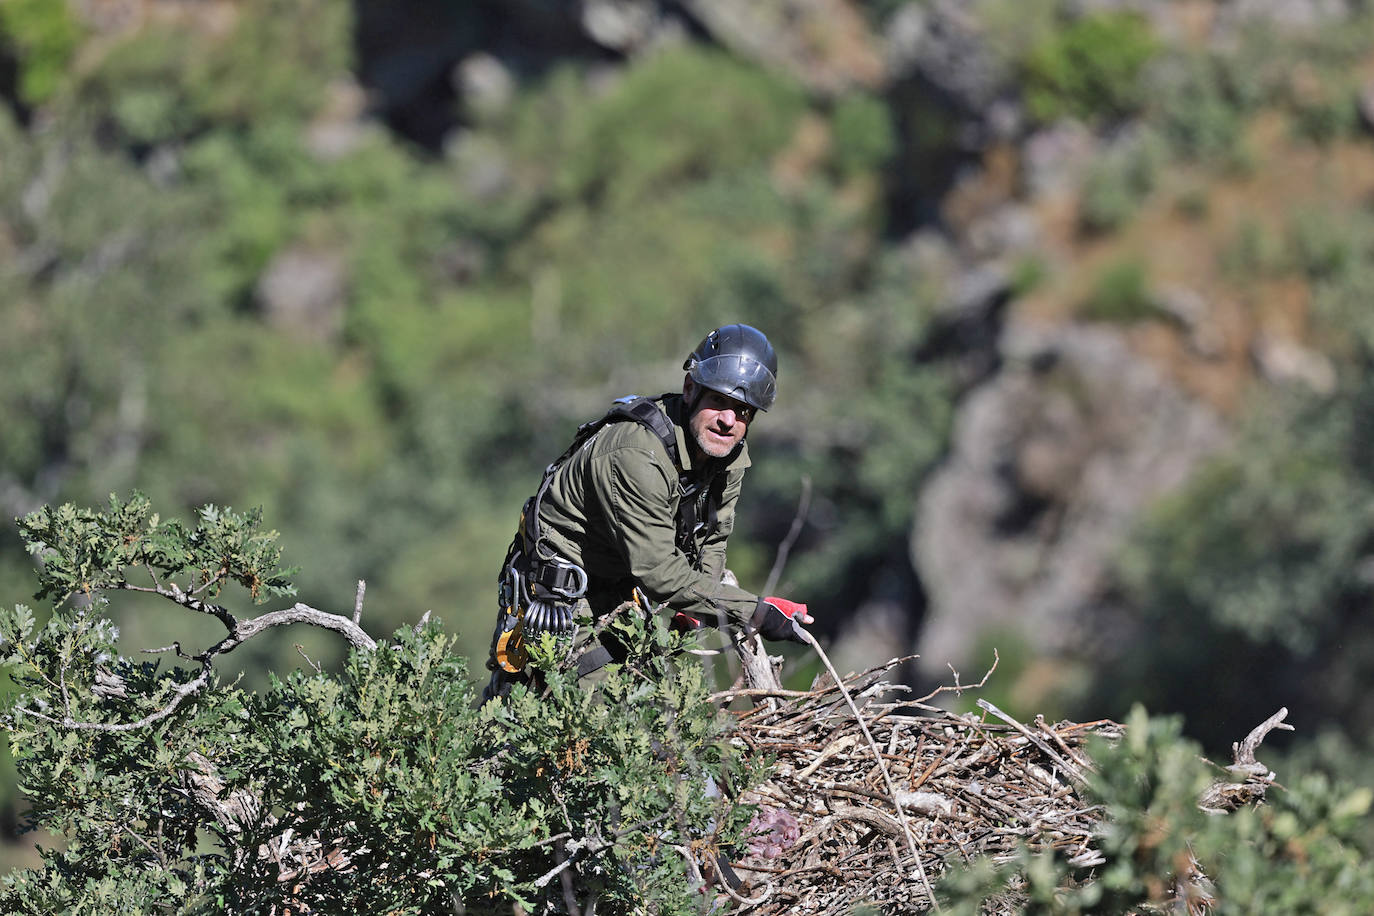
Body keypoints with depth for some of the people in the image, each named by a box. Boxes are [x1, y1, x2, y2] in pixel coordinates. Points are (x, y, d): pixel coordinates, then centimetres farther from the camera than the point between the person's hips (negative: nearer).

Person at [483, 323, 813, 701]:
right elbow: (658, 572, -33)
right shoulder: (637, 455, -33)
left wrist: (691, 608, -11)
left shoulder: (731, 456, -5)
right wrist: (756, 612, -31)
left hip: (622, 592, 8)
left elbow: (710, 542, 9)